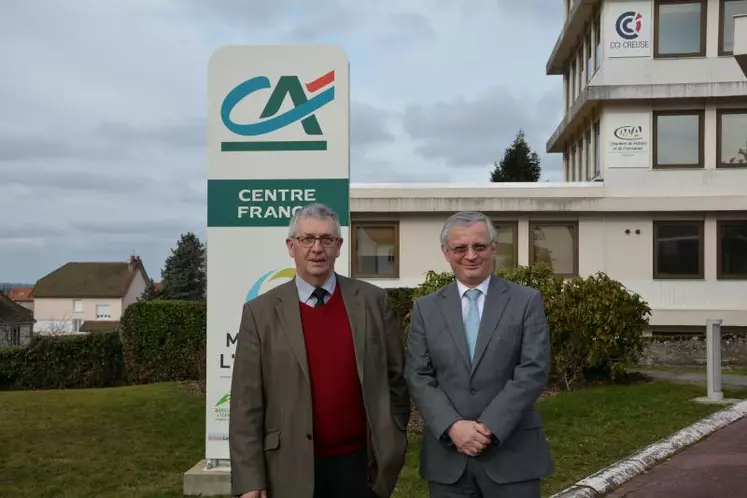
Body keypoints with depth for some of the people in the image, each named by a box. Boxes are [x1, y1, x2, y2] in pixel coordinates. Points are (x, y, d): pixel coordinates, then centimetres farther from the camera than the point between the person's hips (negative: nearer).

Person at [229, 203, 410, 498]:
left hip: (360, 464, 1)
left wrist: (393, 444, 3)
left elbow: (396, 378, 6)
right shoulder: (261, 312, -3)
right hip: (292, 471, -1)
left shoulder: (373, 301, 1)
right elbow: (246, 404, -4)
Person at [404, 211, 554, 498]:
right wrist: (452, 427, -13)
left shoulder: (526, 301, 1)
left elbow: (533, 371, -7)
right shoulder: (426, 308, 6)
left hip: (513, 454, -1)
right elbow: (418, 377, 1)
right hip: (447, 456, 2)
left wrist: (489, 428, -14)